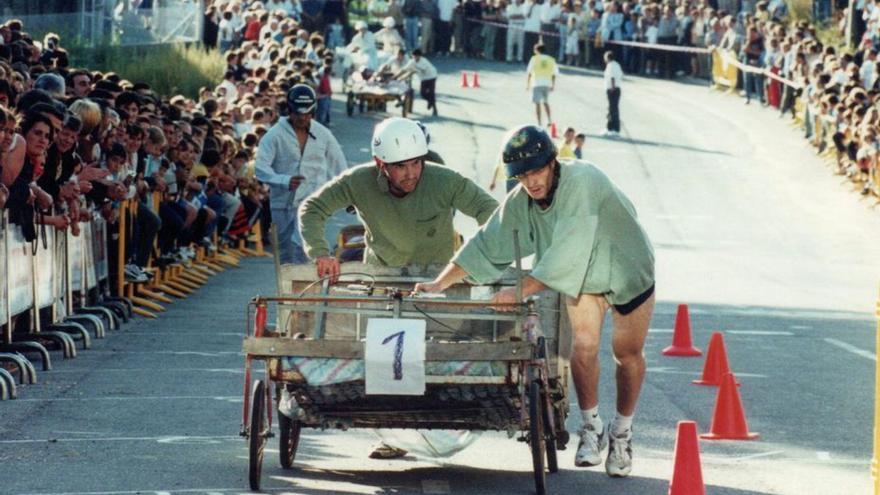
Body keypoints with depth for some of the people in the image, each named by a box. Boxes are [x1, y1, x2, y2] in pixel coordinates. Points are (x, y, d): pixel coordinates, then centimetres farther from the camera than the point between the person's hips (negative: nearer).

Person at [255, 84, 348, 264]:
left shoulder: (323, 134, 5)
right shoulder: (275, 134, -4)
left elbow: (339, 166, 14)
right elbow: (260, 168, -12)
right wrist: (284, 181, -28)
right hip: (282, 203, 1)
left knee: (301, 245, -22)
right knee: (285, 255, 10)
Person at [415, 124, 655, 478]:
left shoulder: (581, 182, -35)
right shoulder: (520, 202, -16)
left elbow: (566, 253, -40)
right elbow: (486, 245, -8)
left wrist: (521, 291, -40)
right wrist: (440, 284, -15)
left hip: (627, 270, -4)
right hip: (583, 278, 4)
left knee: (627, 354, 4)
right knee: (583, 345, -15)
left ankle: (622, 433, 22)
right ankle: (592, 429, 0)